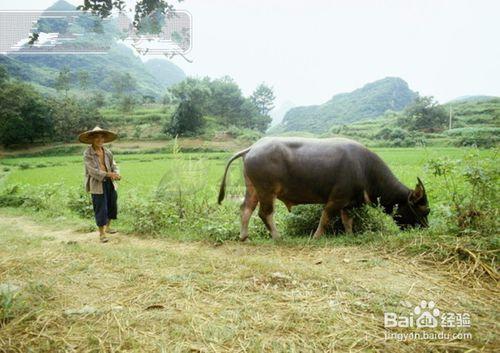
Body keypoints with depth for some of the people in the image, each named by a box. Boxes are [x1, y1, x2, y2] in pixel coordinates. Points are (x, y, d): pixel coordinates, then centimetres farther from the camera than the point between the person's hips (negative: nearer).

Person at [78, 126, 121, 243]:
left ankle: (108, 227, 37)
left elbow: (114, 166, 7)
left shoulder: (107, 152, 7)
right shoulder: (87, 154, -9)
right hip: (97, 184, -6)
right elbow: (92, 171, -18)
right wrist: (108, 174, -30)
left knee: (112, 206, 15)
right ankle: (102, 234, 11)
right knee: (100, 208, -2)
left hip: (110, 183, 6)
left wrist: (116, 174, -17)